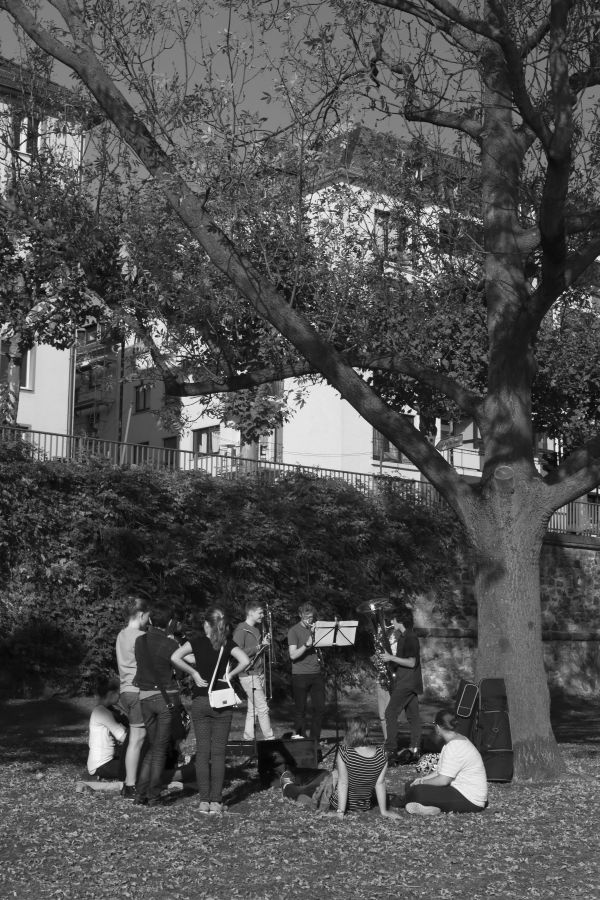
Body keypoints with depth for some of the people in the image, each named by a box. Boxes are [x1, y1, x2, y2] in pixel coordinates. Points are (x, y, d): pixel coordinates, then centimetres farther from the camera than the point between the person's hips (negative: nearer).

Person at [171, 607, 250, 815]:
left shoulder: (198, 640, -1)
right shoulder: (227, 643, 1)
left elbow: (175, 658, -14)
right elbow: (244, 661, -14)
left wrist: (193, 673, -5)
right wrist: (229, 675, -2)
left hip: (200, 701, 0)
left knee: (202, 751, 5)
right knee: (218, 752, 2)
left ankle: (203, 801, 4)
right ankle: (216, 802, -2)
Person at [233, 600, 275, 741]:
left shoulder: (256, 629, 17)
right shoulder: (241, 630, -11)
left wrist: (265, 643, 5)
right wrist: (259, 646, -18)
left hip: (259, 674, 9)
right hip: (249, 675, -9)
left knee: (253, 709, 10)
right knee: (263, 708, -9)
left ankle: (248, 739, 16)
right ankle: (270, 739, -6)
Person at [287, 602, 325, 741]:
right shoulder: (294, 631, -2)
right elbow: (293, 655, -11)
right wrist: (307, 645, -24)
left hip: (317, 673, 5)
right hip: (300, 675, -5)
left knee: (320, 707, 2)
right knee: (300, 709, 0)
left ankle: (315, 739, 12)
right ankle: (300, 736, 10)